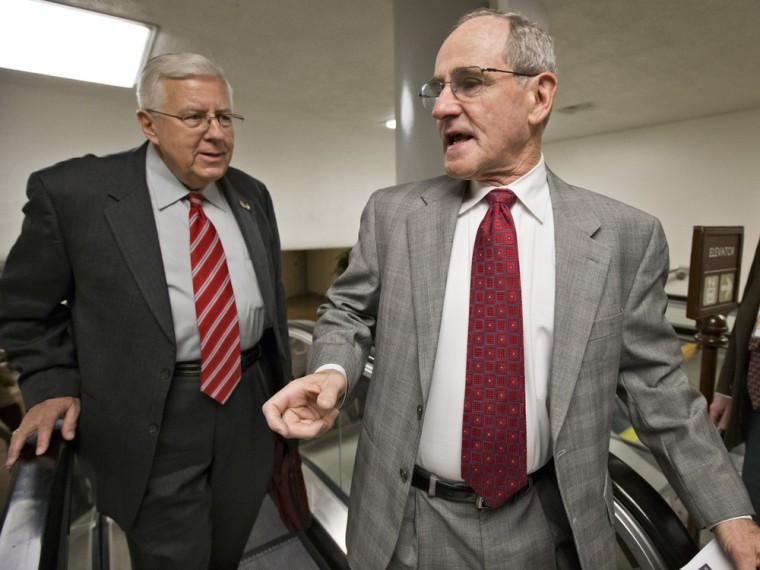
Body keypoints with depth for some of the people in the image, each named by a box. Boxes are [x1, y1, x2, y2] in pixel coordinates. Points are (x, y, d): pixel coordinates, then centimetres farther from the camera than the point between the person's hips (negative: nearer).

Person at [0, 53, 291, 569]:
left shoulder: (252, 195, 3)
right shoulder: (73, 192, -10)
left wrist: (281, 388, 13)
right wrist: (54, 386, -9)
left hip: (248, 408, 5)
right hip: (154, 426, -3)